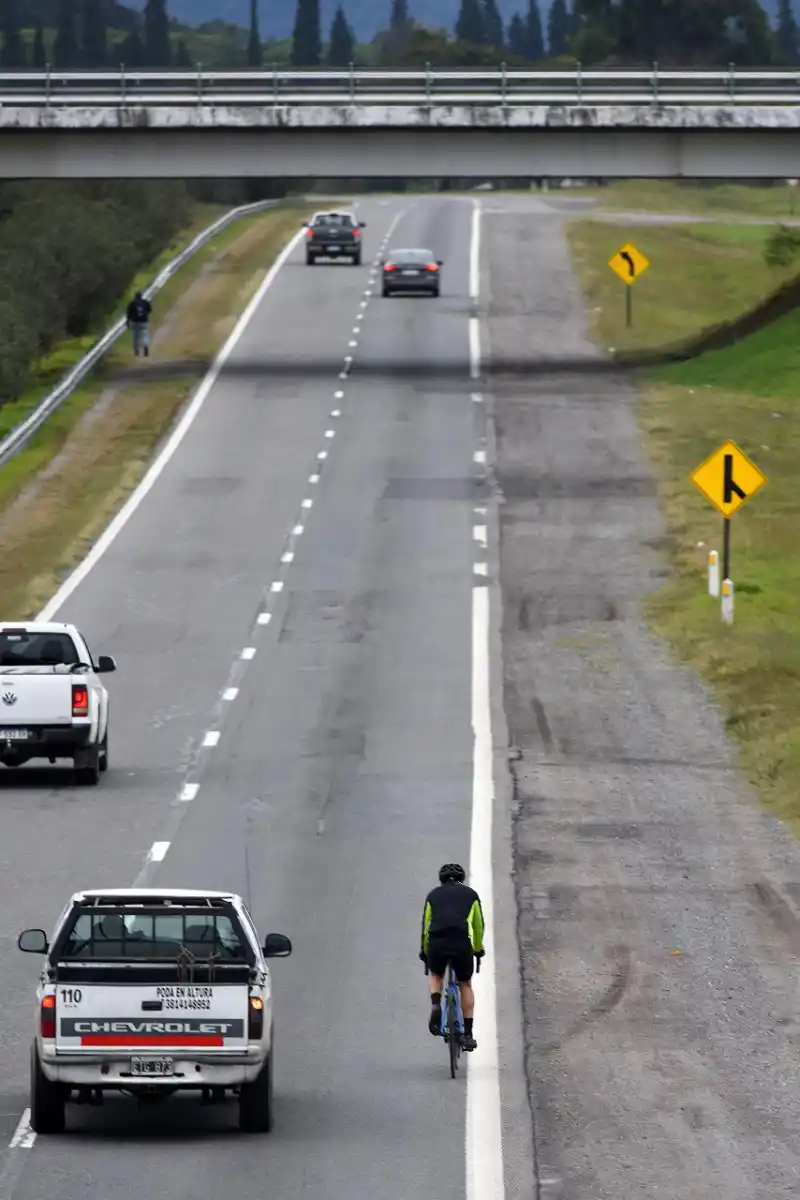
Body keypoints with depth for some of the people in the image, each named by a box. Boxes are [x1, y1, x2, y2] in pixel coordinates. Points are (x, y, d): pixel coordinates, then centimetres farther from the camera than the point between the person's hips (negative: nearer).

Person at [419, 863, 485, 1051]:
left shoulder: (433, 895, 24)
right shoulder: (470, 894, 22)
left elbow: (426, 925, 28)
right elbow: (479, 926, 30)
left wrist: (424, 950, 42)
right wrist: (478, 949, 46)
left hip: (437, 942, 1)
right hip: (462, 942, -1)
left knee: (435, 976, 30)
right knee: (465, 985, 20)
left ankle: (435, 1006, 0)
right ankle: (468, 1034, 14)